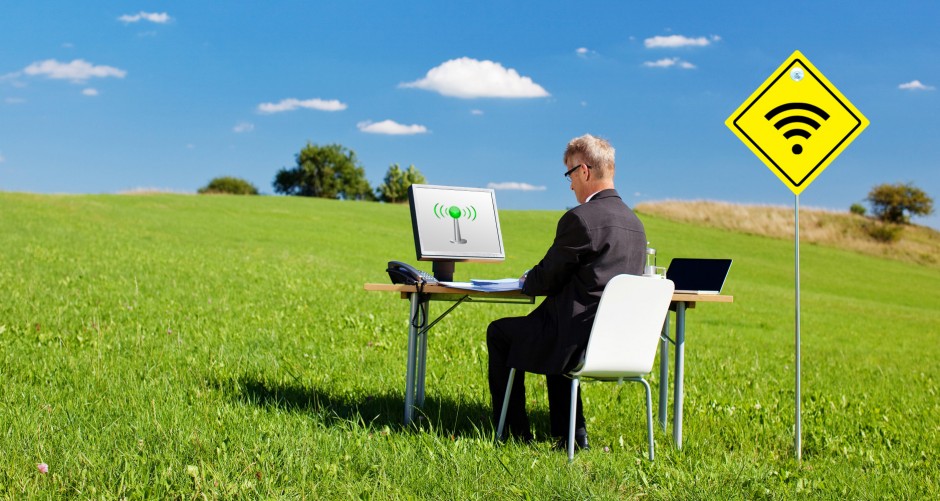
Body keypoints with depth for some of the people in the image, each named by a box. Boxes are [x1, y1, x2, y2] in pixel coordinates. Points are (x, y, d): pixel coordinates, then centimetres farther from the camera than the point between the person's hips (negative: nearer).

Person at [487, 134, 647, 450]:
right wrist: (537, 280, 22)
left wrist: (526, 283, 13)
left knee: (499, 333, 13)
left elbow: (547, 278, -10)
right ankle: (572, 436, 31)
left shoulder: (580, 219, -17)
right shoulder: (634, 222, 10)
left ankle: (516, 434, 19)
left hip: (581, 340, -9)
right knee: (557, 332, 37)